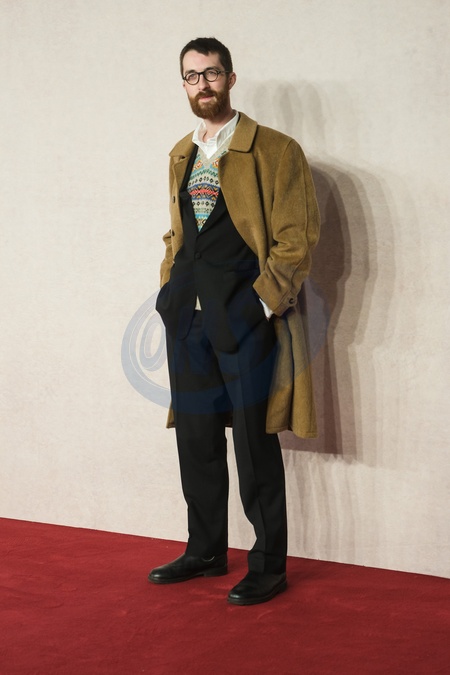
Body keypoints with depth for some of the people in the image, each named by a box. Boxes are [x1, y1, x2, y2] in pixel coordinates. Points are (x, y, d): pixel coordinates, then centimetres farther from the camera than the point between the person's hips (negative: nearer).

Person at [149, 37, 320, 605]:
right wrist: (170, 291, 11)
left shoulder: (274, 150, -4)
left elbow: (297, 236, -8)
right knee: (195, 437, 12)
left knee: (254, 442, -2)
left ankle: (268, 566, 7)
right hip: (189, 316, 6)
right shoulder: (181, 156, 17)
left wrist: (265, 302, -14)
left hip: (245, 314, -6)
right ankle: (205, 551, 25)